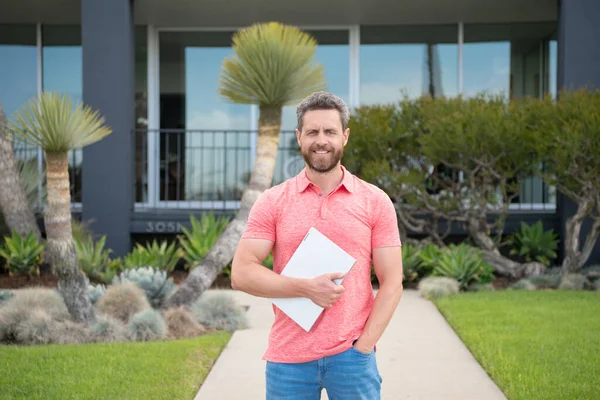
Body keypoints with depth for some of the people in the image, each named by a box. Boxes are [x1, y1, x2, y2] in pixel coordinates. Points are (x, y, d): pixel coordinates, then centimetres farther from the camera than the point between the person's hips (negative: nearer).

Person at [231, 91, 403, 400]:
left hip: (351, 356, 0)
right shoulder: (272, 202, 2)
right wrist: (306, 288, -16)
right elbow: (241, 274, -4)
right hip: (287, 359, 0)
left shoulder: (375, 202, 3)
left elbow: (391, 283, 1)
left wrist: (363, 346, -8)